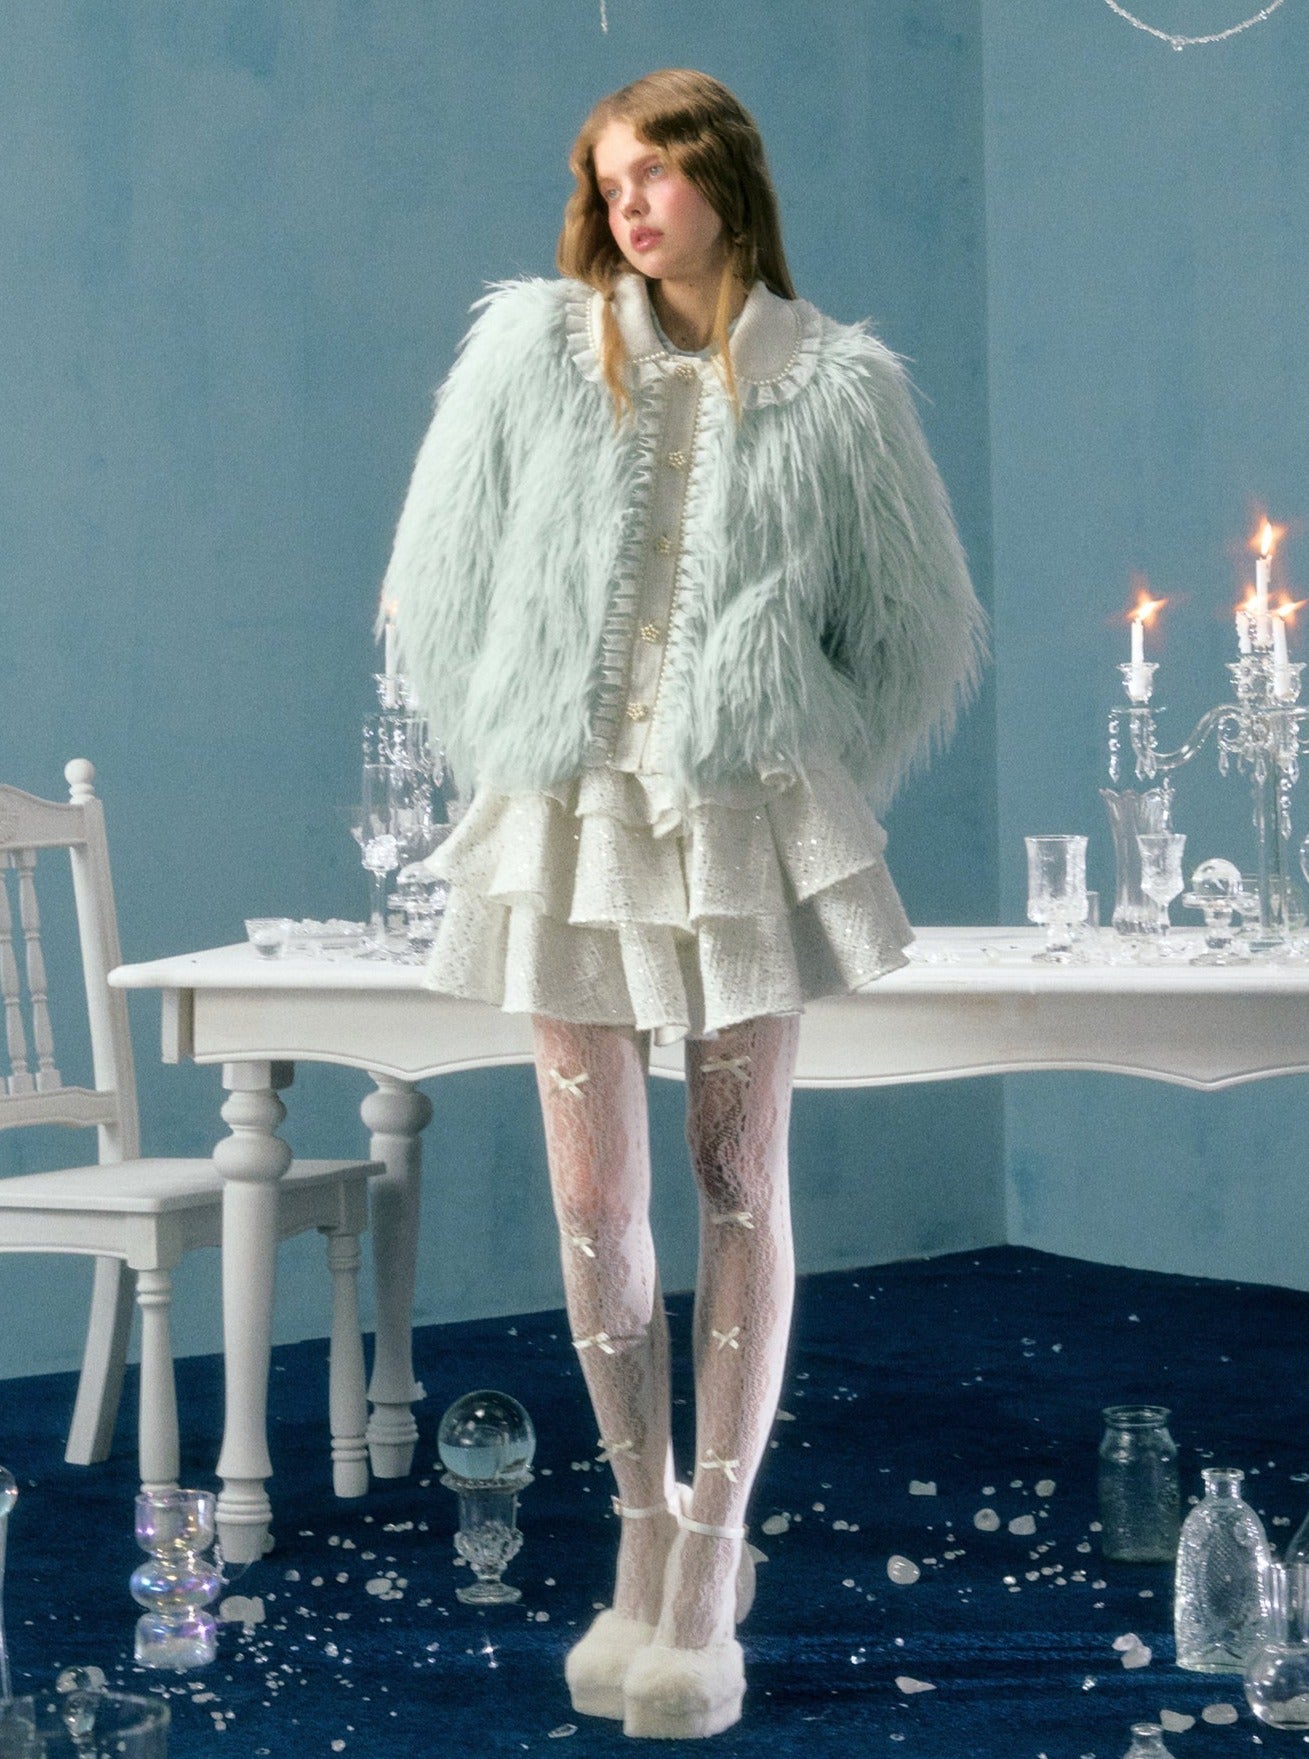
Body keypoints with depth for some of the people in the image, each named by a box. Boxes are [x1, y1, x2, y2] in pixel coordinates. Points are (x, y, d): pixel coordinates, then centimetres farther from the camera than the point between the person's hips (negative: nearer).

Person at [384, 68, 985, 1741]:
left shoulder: (832, 386, 1)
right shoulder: (529, 350, 3)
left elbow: (918, 630, 9)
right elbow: (438, 589, 9)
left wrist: (806, 787, 6)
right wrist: (517, 754, 8)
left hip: (750, 828, -1)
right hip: (565, 825, 1)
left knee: (739, 1191, 1)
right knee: (594, 1198, 3)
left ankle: (711, 1566, 9)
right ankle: (642, 1537, 18)